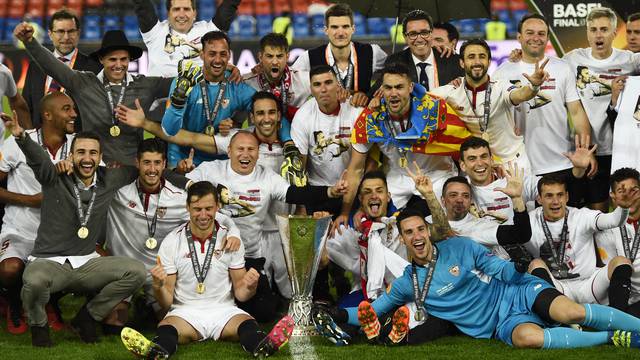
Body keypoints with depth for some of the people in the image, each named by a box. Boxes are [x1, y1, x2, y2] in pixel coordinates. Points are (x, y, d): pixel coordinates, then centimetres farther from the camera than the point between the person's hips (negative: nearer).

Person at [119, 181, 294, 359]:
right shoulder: (172, 242, 1)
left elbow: (240, 293, 8)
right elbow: (166, 302, 1)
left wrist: (249, 287, -16)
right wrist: (158, 286, -22)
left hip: (224, 310, 1)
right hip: (185, 312, -1)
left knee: (248, 325, -33)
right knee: (166, 329, -35)